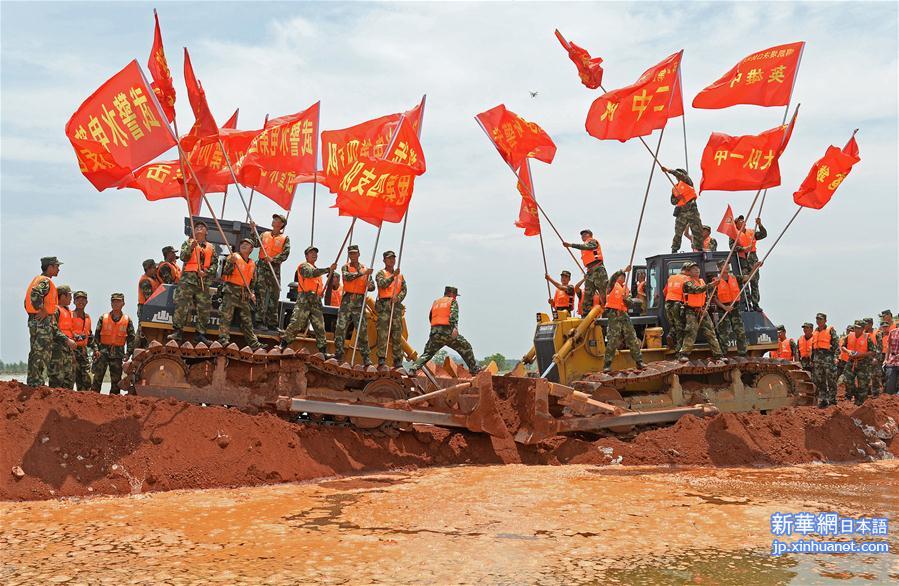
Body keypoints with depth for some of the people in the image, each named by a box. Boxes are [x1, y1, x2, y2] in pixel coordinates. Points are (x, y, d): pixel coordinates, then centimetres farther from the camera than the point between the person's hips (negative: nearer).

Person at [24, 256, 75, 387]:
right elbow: (35, 295, -30)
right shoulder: (46, 281, -11)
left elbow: (27, 302, 21)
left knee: (35, 353, 13)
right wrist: (42, 311, -21)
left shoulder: (37, 279, 19)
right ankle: (38, 384, -11)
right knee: (42, 354, -10)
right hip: (43, 321, -10)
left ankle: (31, 383, 16)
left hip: (34, 321, 10)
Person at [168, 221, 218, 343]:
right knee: (181, 305, -11)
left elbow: (215, 263, 10)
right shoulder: (188, 242, 14)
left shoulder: (211, 247, 19)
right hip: (188, 277, -3)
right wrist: (191, 247, -17)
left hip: (204, 280, 3)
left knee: (204, 308, -2)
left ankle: (201, 334, 3)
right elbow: (183, 257, -1)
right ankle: (177, 331, -10)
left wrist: (206, 272, -8)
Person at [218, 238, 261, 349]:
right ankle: (223, 339, -15)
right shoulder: (234, 257, 1)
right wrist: (231, 262, -27)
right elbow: (226, 272, -11)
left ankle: (254, 344, 7)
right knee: (226, 316, -13)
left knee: (247, 320, 7)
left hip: (244, 294, 5)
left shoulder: (253, 265, 17)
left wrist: (252, 293, 9)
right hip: (231, 291, -5)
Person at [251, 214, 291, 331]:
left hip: (275, 268, 0)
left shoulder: (285, 238, 9)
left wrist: (273, 259, -17)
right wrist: (254, 231, -9)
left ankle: (272, 323, 8)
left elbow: (285, 254, -4)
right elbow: (256, 244, -1)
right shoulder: (265, 235, 15)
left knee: (274, 295, 3)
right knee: (261, 292, -11)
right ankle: (260, 320, -14)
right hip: (262, 266, 0)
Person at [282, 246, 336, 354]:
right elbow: (312, 273, -19)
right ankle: (283, 344, -11)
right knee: (296, 323, -15)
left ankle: (323, 351, 7)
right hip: (305, 298, -7)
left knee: (320, 326, 4)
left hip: (316, 301, 7)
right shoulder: (304, 266, 3)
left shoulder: (317, 270, 29)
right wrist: (328, 269, -25)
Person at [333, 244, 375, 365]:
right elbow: (347, 277, -14)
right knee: (340, 328, -4)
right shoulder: (345, 267, 9)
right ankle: (338, 355, 3)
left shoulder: (365, 269, 14)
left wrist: (370, 286, -15)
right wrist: (362, 273, -23)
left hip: (360, 301, 0)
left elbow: (372, 286, 9)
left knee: (362, 329, -2)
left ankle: (366, 358, 1)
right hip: (347, 300, 0)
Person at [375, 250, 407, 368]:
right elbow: (382, 284, -13)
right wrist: (393, 276, -23)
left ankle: (398, 361, 6)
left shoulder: (400, 275, 20)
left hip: (397, 305, 4)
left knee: (397, 334, 3)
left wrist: (398, 297, -11)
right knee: (383, 333, -9)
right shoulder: (381, 273, 7)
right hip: (384, 305, -4)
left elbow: (404, 290, 9)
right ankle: (382, 360, -10)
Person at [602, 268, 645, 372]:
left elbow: (631, 304, 12)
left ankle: (639, 361, 12)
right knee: (613, 340, -10)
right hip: (614, 315, -6)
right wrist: (624, 270, -18)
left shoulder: (625, 289, 19)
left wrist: (626, 299, -7)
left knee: (632, 339, 5)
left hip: (624, 315, 6)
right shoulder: (613, 286, 5)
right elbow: (613, 277, -17)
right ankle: (607, 365, -5)